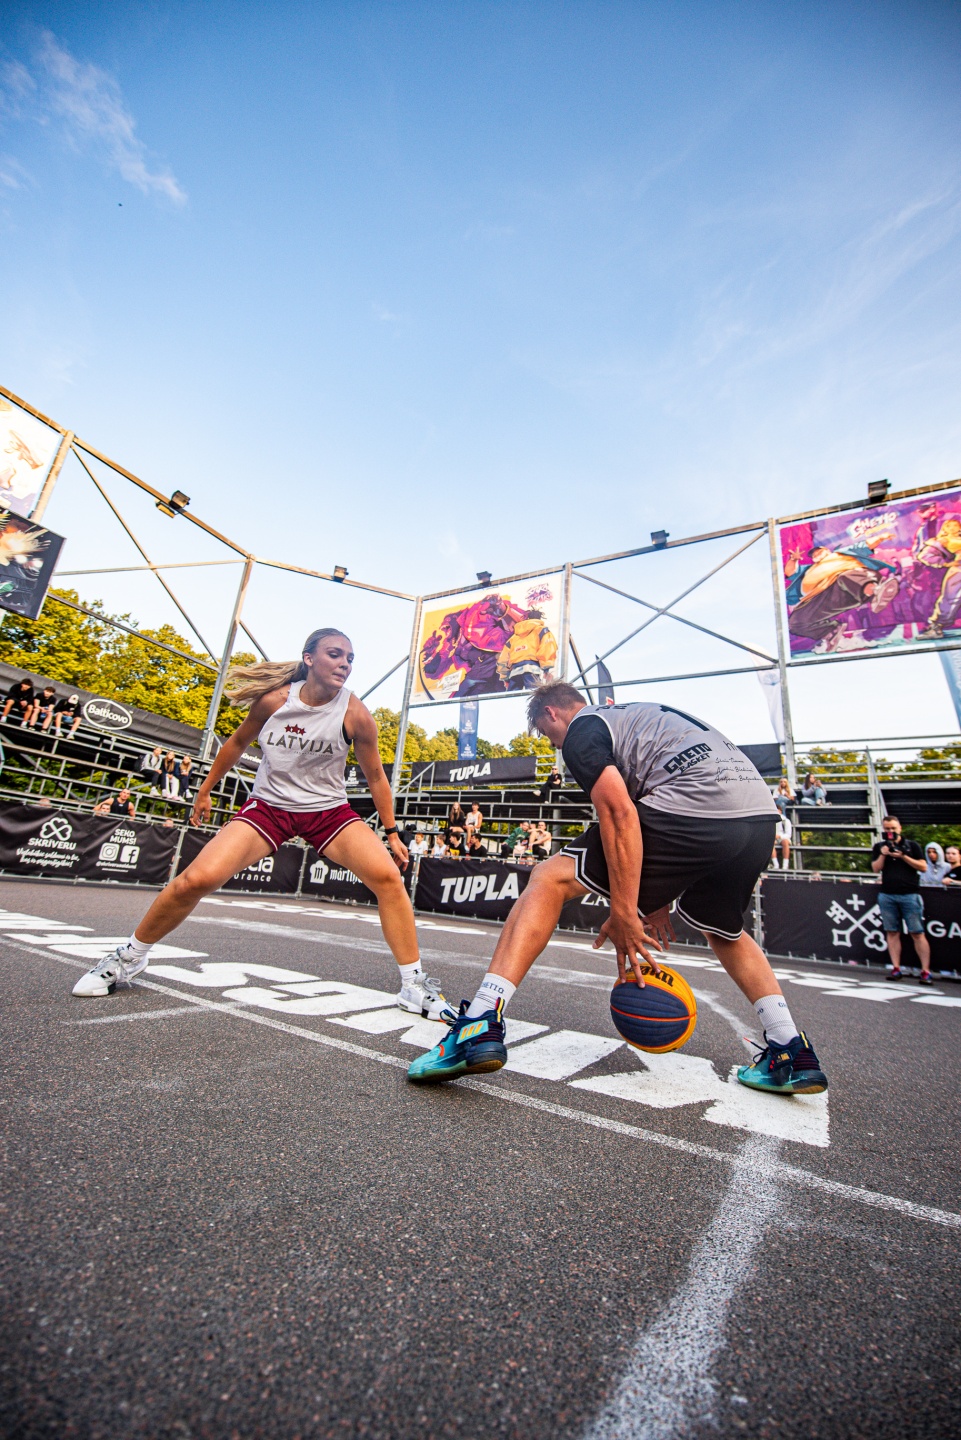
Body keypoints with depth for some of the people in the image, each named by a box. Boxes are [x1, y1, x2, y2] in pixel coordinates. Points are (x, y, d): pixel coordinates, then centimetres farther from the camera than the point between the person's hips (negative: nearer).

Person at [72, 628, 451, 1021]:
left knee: (388, 875, -21)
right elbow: (238, 743, 9)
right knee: (197, 879, -15)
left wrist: (392, 833, -1)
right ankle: (129, 957, 18)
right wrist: (205, 791, 18)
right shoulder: (274, 699, -11)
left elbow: (375, 776, -4)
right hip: (268, 806, 1)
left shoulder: (355, 715, -16)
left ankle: (413, 986, -6)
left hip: (329, 810, -1)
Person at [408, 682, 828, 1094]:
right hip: (761, 814, 9)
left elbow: (619, 813, -11)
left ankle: (479, 1027, -9)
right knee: (723, 930, 36)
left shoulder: (581, 729, 6)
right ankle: (792, 1053, 30)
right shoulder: (637, 715, 33)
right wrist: (659, 903, 34)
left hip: (692, 808, -9)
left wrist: (623, 914, -7)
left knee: (549, 880, -1)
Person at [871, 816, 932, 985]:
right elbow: (876, 869, 4)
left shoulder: (912, 845, 6)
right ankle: (896, 968, 8)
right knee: (892, 933, 4)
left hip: (910, 895, -2)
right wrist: (883, 854, -10)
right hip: (887, 896, 2)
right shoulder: (878, 847, 10)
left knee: (917, 933, -3)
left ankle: (926, 971, 2)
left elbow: (923, 867, 0)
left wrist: (902, 856, -12)